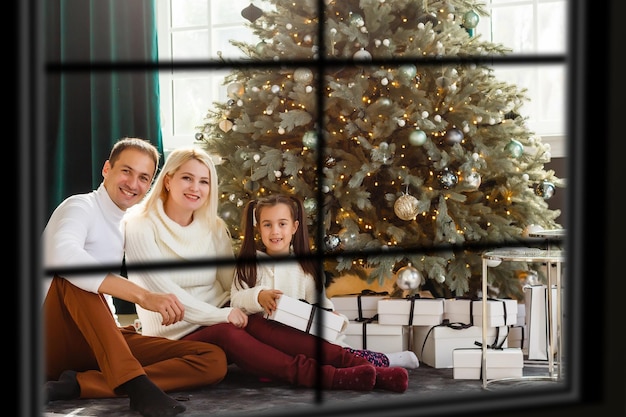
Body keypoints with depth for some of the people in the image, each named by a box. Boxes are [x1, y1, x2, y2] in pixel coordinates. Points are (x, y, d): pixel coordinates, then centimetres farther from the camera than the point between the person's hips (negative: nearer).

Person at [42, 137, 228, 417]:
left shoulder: (125, 226, 19)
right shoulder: (79, 207, -8)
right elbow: (62, 256, -32)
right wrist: (143, 296, -40)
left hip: (102, 342, 7)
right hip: (57, 339, -7)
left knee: (213, 361, -11)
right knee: (74, 276, -35)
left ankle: (78, 385, -25)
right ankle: (134, 383, -44)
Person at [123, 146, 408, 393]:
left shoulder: (214, 228, 9)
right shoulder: (140, 228, -8)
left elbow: (232, 286, 7)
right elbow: (164, 290, -17)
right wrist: (221, 315, -25)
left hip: (220, 320, 4)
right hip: (176, 338, -4)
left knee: (256, 325, -30)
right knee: (226, 334, -36)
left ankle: (353, 363, -46)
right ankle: (329, 377, -51)